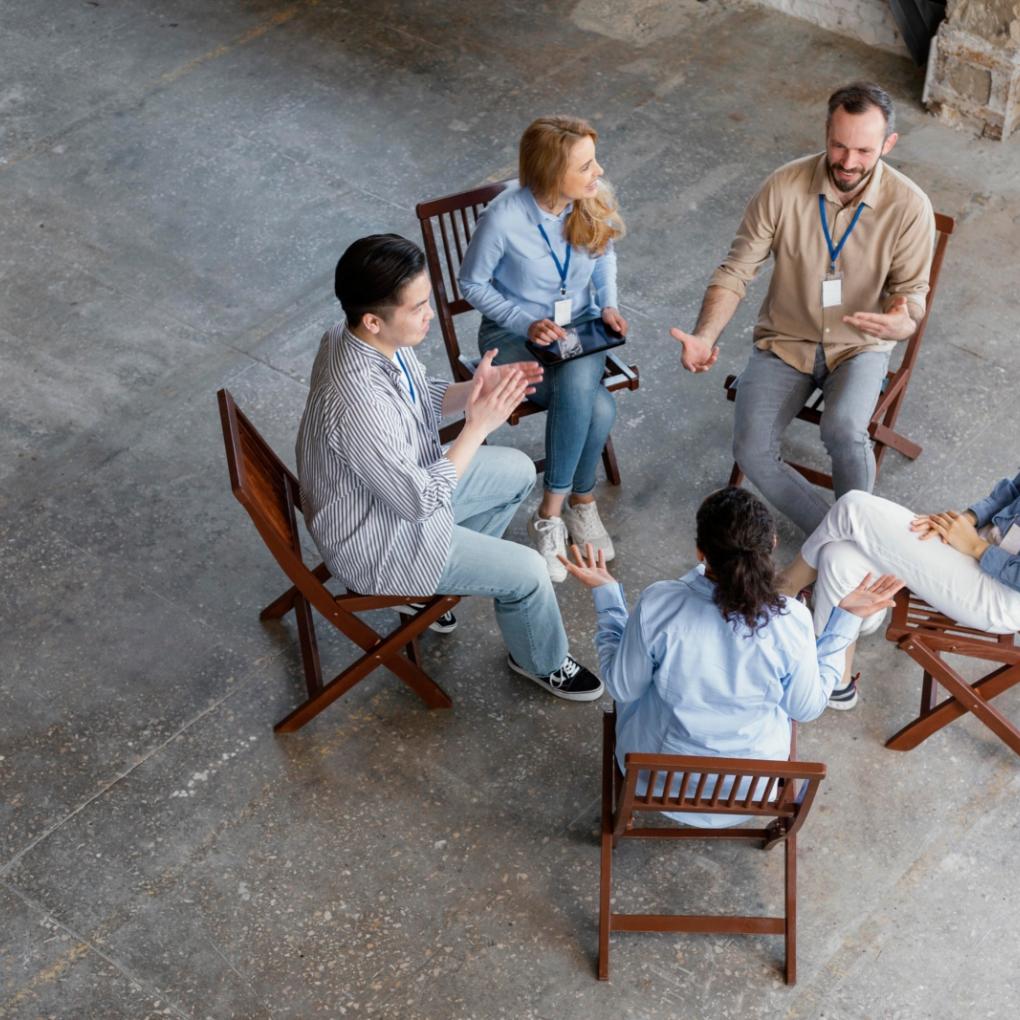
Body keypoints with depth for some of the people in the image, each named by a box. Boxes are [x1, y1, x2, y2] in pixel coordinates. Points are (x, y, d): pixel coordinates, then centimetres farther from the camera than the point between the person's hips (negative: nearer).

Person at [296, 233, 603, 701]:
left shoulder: (372, 337, -14)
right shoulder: (358, 404, -41)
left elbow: (420, 399, 6)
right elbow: (421, 502, -29)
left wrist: (473, 389, -13)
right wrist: (479, 425, -25)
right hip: (377, 540, -9)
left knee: (518, 472, 18)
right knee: (527, 572, -5)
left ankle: (454, 575, 32)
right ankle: (541, 662, 26)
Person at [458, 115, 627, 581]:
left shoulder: (595, 199, -12)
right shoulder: (504, 218, -26)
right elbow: (472, 284, -9)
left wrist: (608, 305, -6)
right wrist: (526, 323, -19)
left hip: (579, 327, 4)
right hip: (514, 334, -4)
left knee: (578, 385, -32)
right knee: (599, 408, -30)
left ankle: (551, 512, -11)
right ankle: (582, 500, -3)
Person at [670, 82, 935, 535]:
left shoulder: (909, 206, -15)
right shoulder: (784, 187, -15)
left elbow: (912, 292, -6)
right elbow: (736, 271, -9)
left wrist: (902, 323, -33)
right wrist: (704, 337, -26)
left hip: (859, 346, -1)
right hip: (785, 341, 2)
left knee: (844, 432, -32)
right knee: (751, 452, -19)